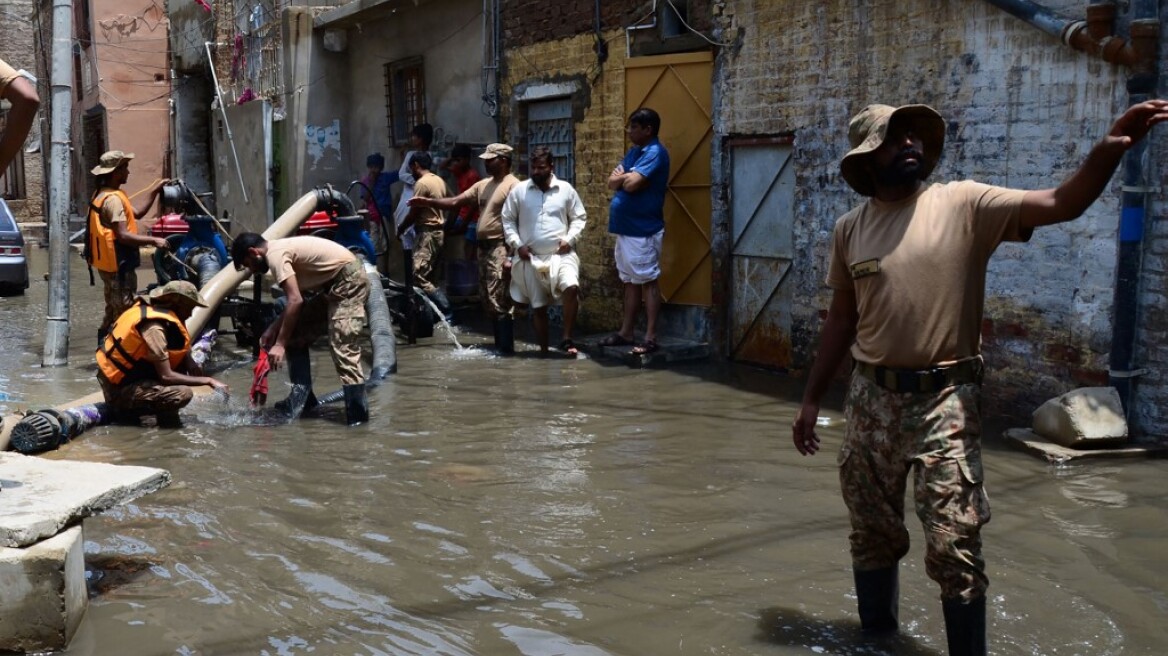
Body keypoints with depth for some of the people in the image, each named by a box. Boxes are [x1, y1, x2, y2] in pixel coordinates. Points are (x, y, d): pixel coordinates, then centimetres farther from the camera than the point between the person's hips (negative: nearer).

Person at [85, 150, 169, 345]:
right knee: (124, 312, -7)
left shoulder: (104, 194, 14)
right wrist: (153, 241, -24)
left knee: (114, 311, 20)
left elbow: (137, 212, 18)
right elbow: (123, 235, -26)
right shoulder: (113, 199, -20)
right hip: (118, 265, -11)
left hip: (111, 264, 11)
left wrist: (154, 192, 13)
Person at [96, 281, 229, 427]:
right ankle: (127, 410, -6)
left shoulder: (150, 308, 2)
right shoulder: (153, 327, -25)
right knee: (183, 394, -26)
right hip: (119, 388, -10)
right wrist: (208, 381, -20)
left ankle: (165, 414, 8)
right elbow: (166, 376, -27)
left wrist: (191, 364, -9)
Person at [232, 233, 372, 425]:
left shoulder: (275, 254, -14)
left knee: (343, 349, -18)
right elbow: (296, 299, 19)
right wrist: (273, 330, 12)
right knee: (296, 336, 13)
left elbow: (295, 301, -23)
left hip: (349, 281, -11)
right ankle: (300, 400, 14)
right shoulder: (281, 250, 16)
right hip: (334, 285, 11)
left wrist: (280, 344, -21)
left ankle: (357, 415, -18)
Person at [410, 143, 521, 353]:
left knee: (499, 300, -10)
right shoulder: (483, 185, 16)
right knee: (488, 300, 12)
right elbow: (455, 202, 18)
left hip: (500, 248, -9)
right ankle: (500, 343, 19)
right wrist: (426, 201, 8)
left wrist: (512, 255, -22)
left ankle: (506, 347, -6)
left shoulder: (513, 186, -11)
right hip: (483, 248, 9)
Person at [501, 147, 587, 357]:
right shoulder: (519, 191, 2)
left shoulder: (566, 190, 2)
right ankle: (543, 349, 20)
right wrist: (516, 244, -5)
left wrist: (570, 239, -7)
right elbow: (508, 220, 7)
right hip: (531, 257, 1)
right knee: (538, 306, 7)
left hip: (561, 254, -1)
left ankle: (567, 340, -18)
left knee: (571, 287, -28)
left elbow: (579, 218, 9)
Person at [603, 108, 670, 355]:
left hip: (643, 230, -9)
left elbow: (631, 184, -22)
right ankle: (626, 332, 21)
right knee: (631, 281, 14)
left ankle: (650, 337, -3)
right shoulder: (633, 151, 16)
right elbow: (613, 182, 11)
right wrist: (628, 177, -9)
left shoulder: (655, 152, -13)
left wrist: (623, 176, -1)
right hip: (626, 228, 9)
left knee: (648, 281, -5)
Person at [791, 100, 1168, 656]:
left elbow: (1062, 205, -15)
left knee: (954, 546, -5)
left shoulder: (963, 204, -5)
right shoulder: (849, 230, 5)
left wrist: (1111, 146, -32)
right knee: (872, 534, 15)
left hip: (944, 401, -3)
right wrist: (811, 398, 14)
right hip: (871, 400, 3)